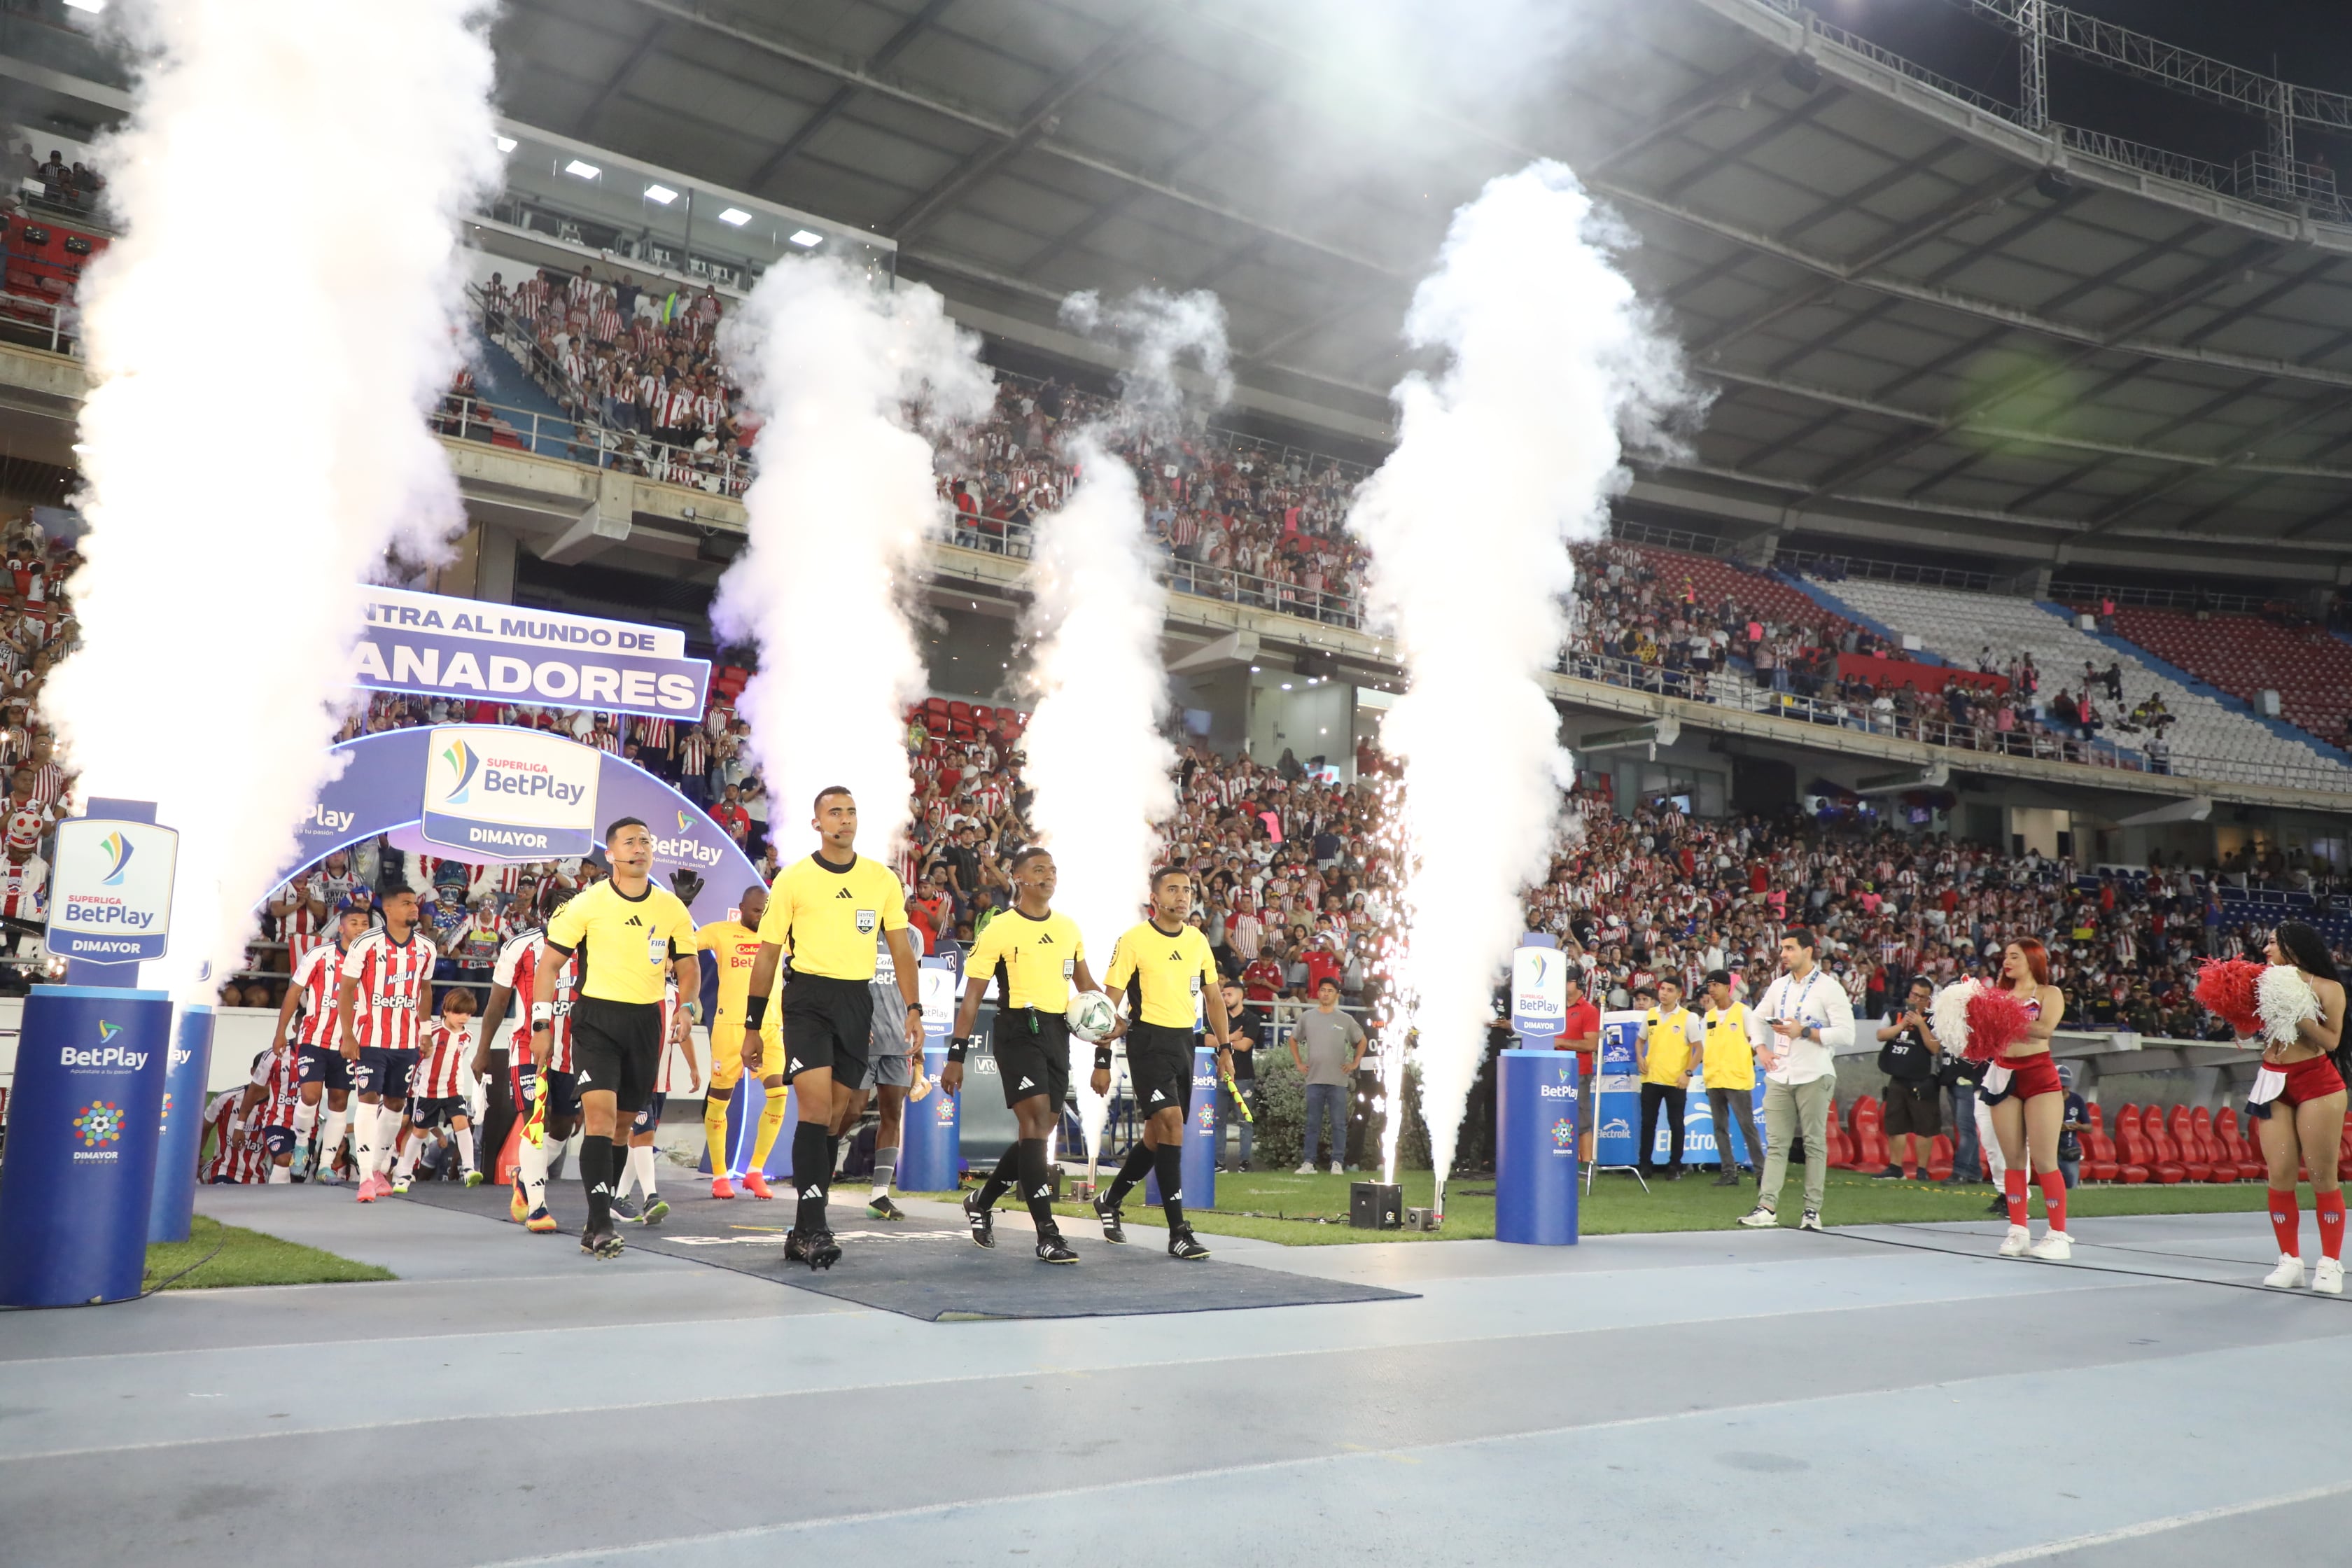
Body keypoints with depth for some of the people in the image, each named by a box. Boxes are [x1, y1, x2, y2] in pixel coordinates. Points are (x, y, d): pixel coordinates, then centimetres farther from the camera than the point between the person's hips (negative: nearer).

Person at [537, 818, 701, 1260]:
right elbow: (550, 963, 1)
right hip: (595, 1017, -4)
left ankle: (602, 1212, 24)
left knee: (626, 1120, 10)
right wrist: (541, 1024, -4)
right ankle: (599, 1225, -18)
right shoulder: (586, 904, -4)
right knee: (600, 1113, -17)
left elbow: (687, 965, 16)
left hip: (646, 1021, 4)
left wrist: (686, 1007, -2)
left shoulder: (672, 908, 5)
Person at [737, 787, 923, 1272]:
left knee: (838, 1115, 6)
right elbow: (767, 956, 3)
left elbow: (901, 949, 11)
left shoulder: (883, 880, 7)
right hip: (808, 998, -3)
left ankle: (803, 1231, 19)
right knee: (817, 1107, -16)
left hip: (858, 1002, 4)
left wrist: (914, 1011, 0)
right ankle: (814, 1227, -12)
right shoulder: (793, 879, -1)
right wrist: (752, 1026, 3)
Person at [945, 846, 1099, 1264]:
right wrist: (956, 1054, -7)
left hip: (1057, 1032, 6)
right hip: (1018, 1031, -6)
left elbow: (1083, 980, 24)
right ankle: (1047, 1234, -13)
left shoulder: (1069, 928, 12)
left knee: (1040, 1131, 9)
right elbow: (972, 998, -3)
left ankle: (982, 1202, 31)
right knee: (1035, 1123, -16)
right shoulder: (998, 931, -4)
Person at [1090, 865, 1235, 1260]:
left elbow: (1213, 996, 19)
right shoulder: (1134, 939, -8)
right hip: (1148, 1040, -6)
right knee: (1170, 1122, -18)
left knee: (1157, 1134, 11)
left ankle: (1110, 1202, 33)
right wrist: (1102, 1060, -11)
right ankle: (1178, 1232, -13)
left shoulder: (1198, 940, 9)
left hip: (1185, 1042, 6)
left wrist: (1223, 1048, 13)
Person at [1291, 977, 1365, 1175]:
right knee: (1312, 1123, 3)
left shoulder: (1345, 1020, 5)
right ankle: (1308, 1162, 6)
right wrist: (1299, 1063, 11)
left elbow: (1361, 1041, 16)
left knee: (1339, 1123, -1)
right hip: (1314, 1079, 1)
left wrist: (1355, 1063, 6)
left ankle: (1338, 1163, 4)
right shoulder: (1307, 1017, 7)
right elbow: (1293, 1040, 19)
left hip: (1339, 1080, -1)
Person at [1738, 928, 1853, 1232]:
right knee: (1775, 1143, 1)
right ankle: (1767, 1207, -2)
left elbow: (1846, 1033, -11)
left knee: (1815, 1143, 0)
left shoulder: (1829, 988, -4)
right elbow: (1756, 1018, 25)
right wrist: (1761, 1048, 8)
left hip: (1814, 1076, -5)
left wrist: (1804, 1032, -15)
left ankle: (1813, 1210, 4)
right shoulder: (1779, 986, 13)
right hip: (1779, 1076, 5)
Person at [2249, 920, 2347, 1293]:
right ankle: (2290, 1261, 10)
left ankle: (2330, 1263, 7)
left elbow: (2331, 1041, -11)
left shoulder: (2328, 988, -3)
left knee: (2323, 1175, 0)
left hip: (2316, 1082, -4)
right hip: (2273, 1083, 4)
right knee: (2280, 1176, 3)